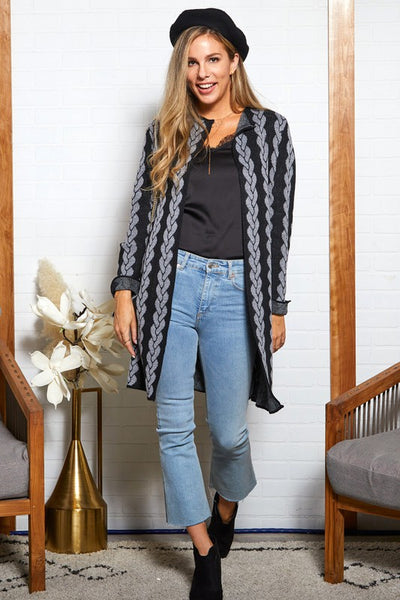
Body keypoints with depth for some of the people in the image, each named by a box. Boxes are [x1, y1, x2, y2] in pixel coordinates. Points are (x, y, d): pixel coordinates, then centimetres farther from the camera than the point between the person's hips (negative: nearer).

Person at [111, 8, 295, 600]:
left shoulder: (270, 130, 6)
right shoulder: (166, 132, 11)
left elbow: (278, 222, 6)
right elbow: (142, 213, 9)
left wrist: (276, 307, 4)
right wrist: (125, 292, 0)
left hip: (235, 290, -1)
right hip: (170, 284, 2)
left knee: (228, 430, 0)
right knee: (174, 428, 1)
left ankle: (227, 507, 35)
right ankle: (205, 552, 18)